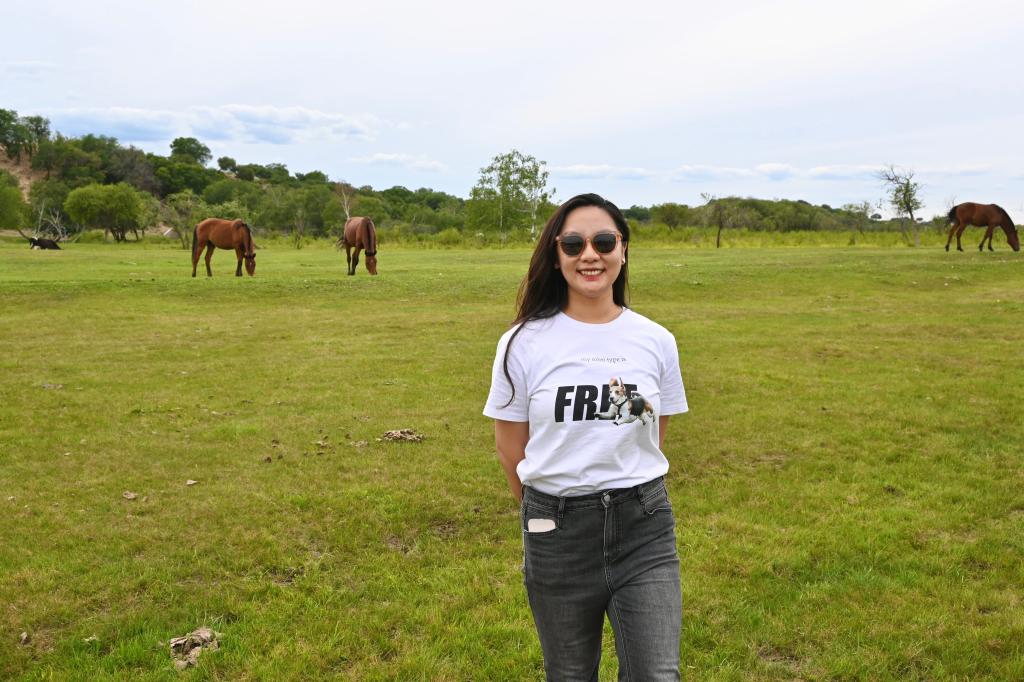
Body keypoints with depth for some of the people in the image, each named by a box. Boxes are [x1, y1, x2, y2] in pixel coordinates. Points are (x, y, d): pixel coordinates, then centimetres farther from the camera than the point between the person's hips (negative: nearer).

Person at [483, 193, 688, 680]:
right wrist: (552, 512, 10)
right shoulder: (523, 343, -7)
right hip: (556, 534, -1)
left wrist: (621, 493, 11)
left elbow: (652, 442, 10)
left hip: (643, 529, 1)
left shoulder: (656, 342, -1)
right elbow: (510, 450, 1)